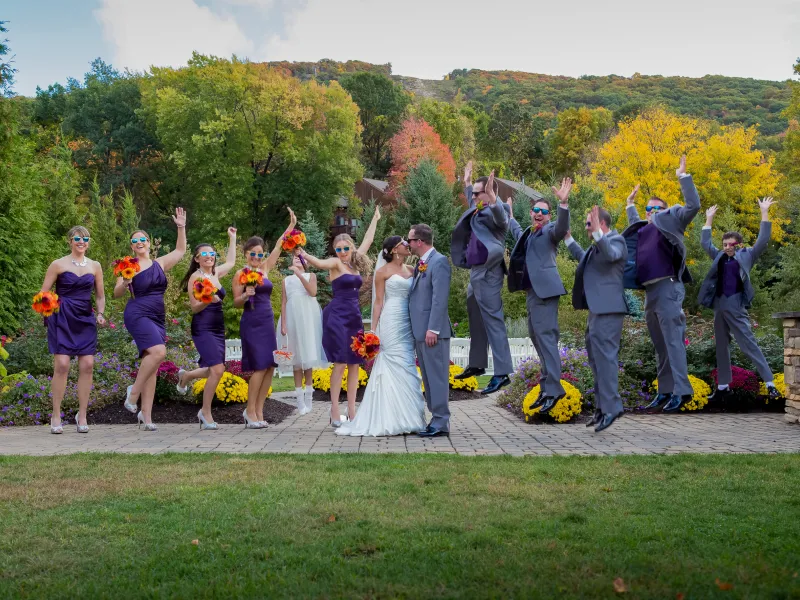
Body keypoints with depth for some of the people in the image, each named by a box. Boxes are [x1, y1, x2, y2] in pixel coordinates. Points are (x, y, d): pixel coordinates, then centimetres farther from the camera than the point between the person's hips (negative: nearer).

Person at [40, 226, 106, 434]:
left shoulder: (95, 266, 10)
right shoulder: (58, 264, 0)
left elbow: (100, 295, 17)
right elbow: (43, 293, 1)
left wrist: (100, 314, 1)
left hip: (85, 319, 3)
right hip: (62, 319, -3)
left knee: (87, 365, -4)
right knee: (62, 364, -11)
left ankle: (82, 416, 7)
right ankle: (56, 416, 0)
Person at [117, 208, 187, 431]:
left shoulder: (160, 264, 14)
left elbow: (180, 250, 26)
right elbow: (117, 294, -1)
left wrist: (181, 227, 18)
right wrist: (124, 283, -21)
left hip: (158, 319, 6)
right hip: (138, 314, -5)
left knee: (151, 366, 2)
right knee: (158, 352, -28)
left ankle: (146, 416, 5)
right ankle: (133, 392, -11)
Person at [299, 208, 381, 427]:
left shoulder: (355, 262, 14)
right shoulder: (335, 263, -4)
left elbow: (367, 240, 27)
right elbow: (320, 263, -26)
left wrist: (375, 219, 37)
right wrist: (305, 255, -44)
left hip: (354, 316, 7)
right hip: (337, 316, -7)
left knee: (355, 363, 5)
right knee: (340, 363, -9)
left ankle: (352, 410, 9)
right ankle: (335, 412, -5)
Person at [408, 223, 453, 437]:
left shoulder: (439, 261, -10)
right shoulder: (421, 264, 17)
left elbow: (440, 298, -17)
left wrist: (432, 329, -21)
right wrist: (418, 330, 16)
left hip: (433, 331, -9)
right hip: (420, 331, 9)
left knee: (437, 377, -5)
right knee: (428, 378, 12)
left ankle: (440, 423, -2)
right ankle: (437, 419, 18)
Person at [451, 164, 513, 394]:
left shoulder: (495, 210, -14)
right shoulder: (478, 210, 13)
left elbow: (502, 220, -39)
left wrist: (493, 199, -54)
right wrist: (467, 183, 45)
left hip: (487, 273, -10)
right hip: (476, 272, 10)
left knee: (493, 321, -9)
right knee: (476, 319, 20)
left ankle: (502, 373, -7)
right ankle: (477, 364, 33)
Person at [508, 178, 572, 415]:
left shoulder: (550, 231, -2)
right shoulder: (526, 234, 22)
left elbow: (562, 227, -26)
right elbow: (516, 231, 46)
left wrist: (564, 203, -39)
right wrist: (508, 214, 53)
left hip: (545, 290, -10)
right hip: (531, 291, 10)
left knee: (546, 336, -15)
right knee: (536, 337, 12)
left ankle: (553, 389, -17)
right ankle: (546, 387, 20)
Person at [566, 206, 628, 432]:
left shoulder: (616, 240, -8)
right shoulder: (598, 245, 21)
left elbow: (611, 255, -31)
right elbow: (584, 258, 40)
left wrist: (597, 232, -39)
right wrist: (568, 239, 41)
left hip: (607, 310, -11)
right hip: (596, 310, 11)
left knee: (605, 356, -13)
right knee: (596, 357, 14)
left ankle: (611, 408, -12)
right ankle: (602, 406, 22)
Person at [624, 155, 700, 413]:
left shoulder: (670, 222, 4)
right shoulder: (642, 229, 23)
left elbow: (693, 206, -9)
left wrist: (683, 176, -7)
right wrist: (630, 204, 43)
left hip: (667, 289, -8)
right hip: (649, 292, 8)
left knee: (673, 342, -11)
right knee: (660, 346, 10)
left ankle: (680, 391, -10)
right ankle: (665, 391, 15)